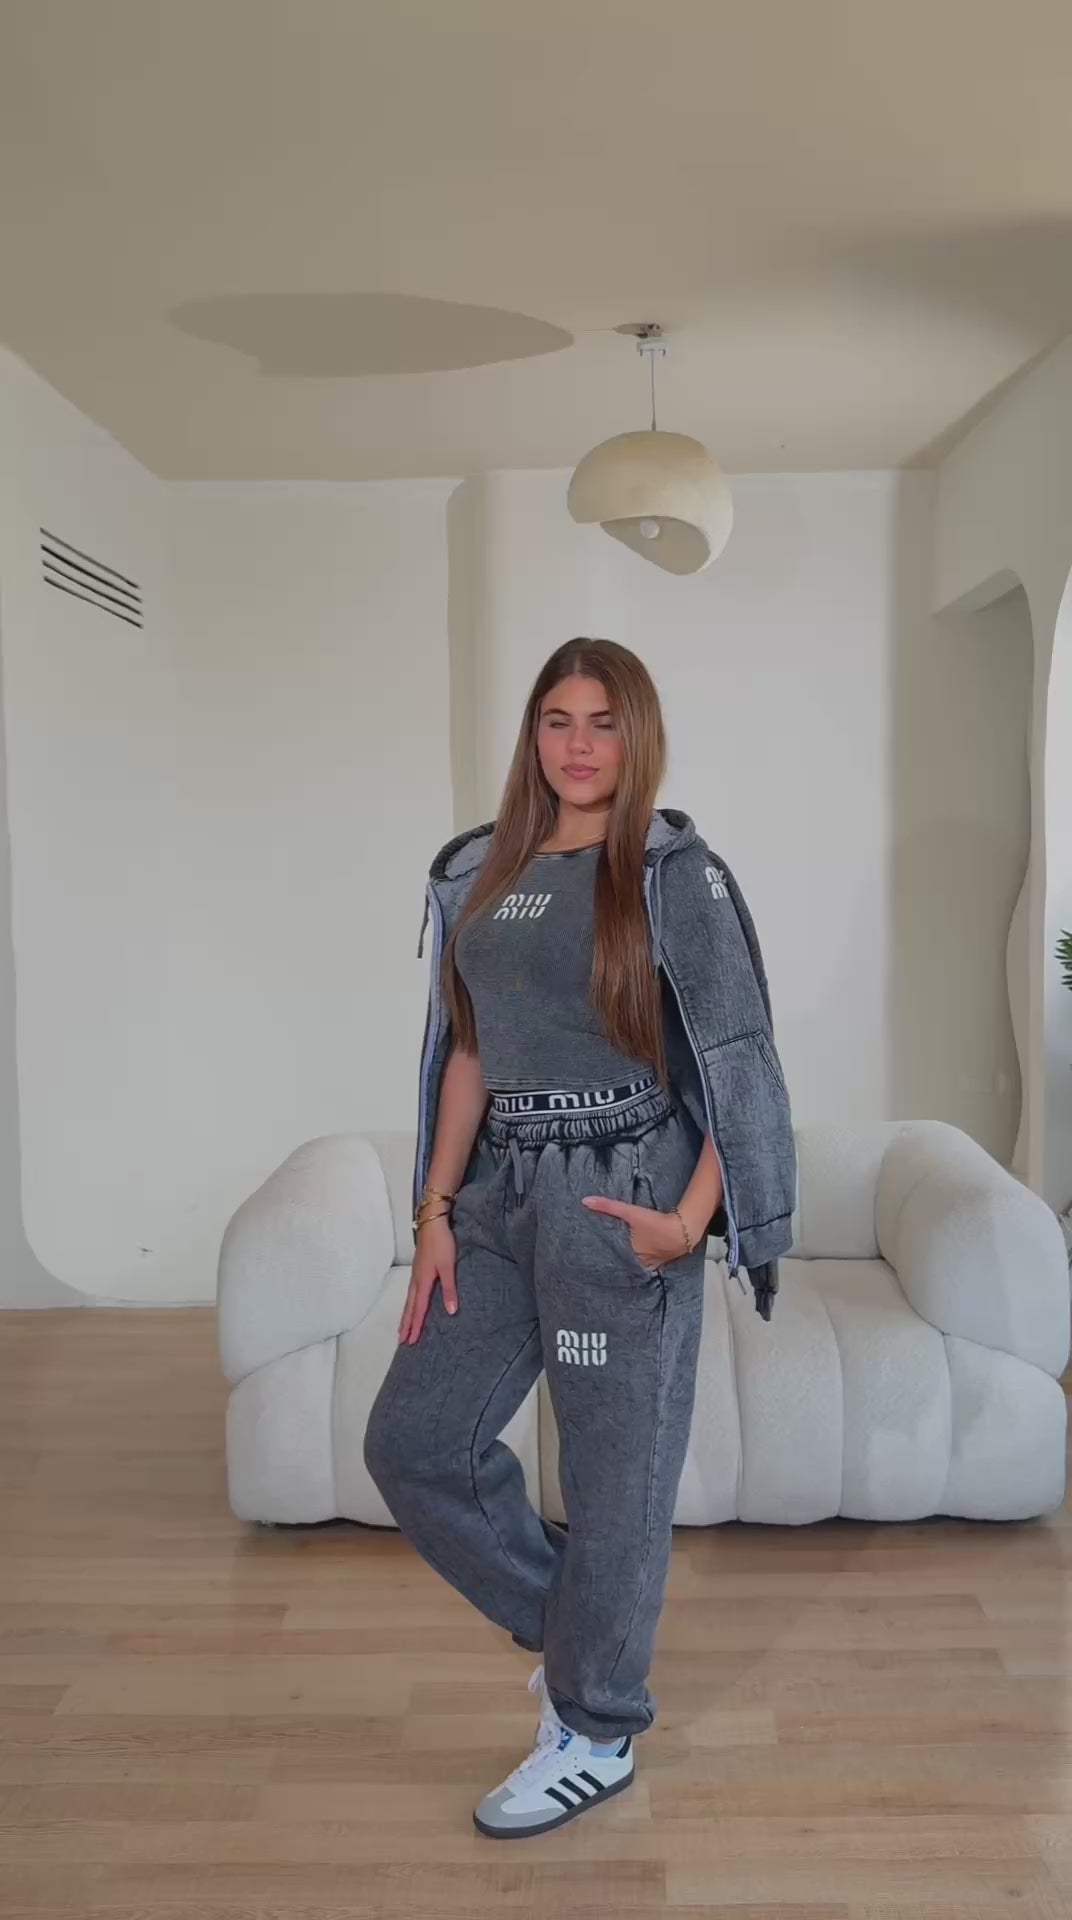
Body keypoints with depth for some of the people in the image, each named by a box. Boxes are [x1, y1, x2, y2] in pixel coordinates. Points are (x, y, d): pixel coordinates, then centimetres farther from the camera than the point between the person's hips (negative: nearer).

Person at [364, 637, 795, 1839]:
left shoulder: (674, 875, -7)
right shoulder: (480, 873, 9)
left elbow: (740, 1064, -8)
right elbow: (466, 1052, 11)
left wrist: (690, 1220, -17)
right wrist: (435, 1211, 6)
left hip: (621, 1201, -6)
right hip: (504, 1195, 6)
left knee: (612, 1474, 6)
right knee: (412, 1441, 8)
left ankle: (596, 1739, 29)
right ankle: (568, 1627, 31)